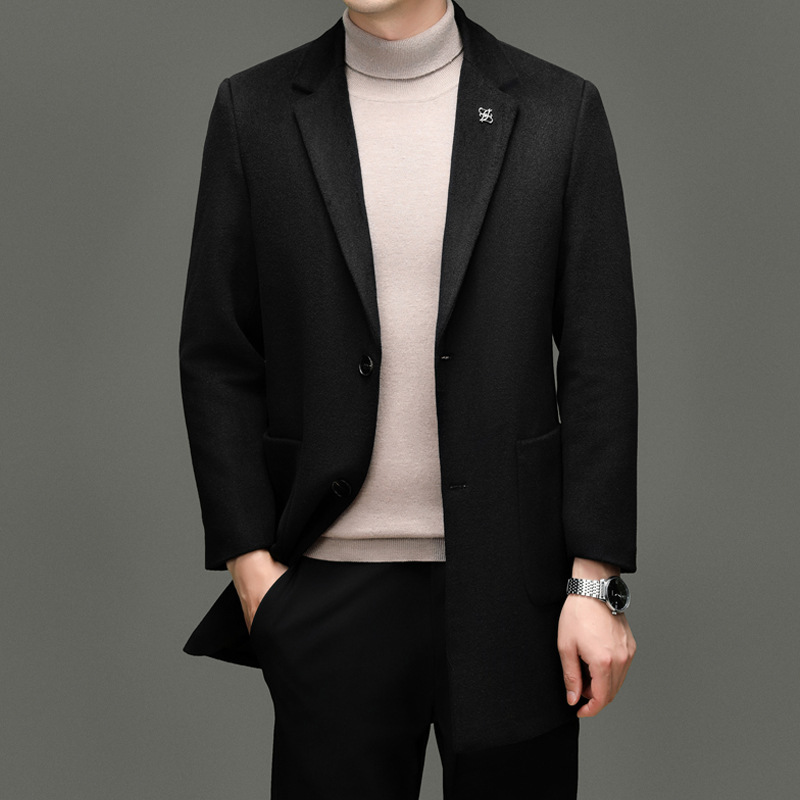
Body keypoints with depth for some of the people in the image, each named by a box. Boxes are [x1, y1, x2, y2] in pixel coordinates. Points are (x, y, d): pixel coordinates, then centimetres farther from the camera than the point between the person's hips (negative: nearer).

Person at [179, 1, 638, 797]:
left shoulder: (560, 110, 1)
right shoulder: (255, 109, 3)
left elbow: (598, 364, 0)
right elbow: (217, 357, 4)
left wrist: (596, 580, -4)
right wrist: (247, 560, -1)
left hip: (511, 583, 0)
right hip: (330, 593, 1)